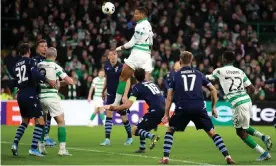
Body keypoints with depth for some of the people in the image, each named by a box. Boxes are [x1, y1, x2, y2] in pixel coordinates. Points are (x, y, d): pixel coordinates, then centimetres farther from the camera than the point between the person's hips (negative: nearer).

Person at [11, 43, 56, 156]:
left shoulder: (17, 65, 13)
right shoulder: (30, 61, -6)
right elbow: (35, 74, -24)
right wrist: (48, 81, -17)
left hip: (21, 96, 7)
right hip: (30, 95, -7)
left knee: (25, 121, 23)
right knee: (40, 122, -4)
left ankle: (15, 144, 8)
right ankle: (33, 148, -14)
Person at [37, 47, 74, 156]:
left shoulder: (39, 65, 5)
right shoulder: (55, 67, -8)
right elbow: (70, 81, -10)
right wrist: (61, 82, 10)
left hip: (40, 97, 5)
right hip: (51, 97, -5)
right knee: (61, 122, 1)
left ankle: (41, 147, 19)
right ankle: (62, 149, -8)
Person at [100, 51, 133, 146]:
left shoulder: (121, 67, -15)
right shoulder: (106, 66, 1)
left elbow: (128, 81, -19)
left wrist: (125, 95, -28)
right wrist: (103, 91, 21)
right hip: (110, 94, 4)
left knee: (124, 117, 3)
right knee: (109, 114, -8)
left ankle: (129, 137, 25)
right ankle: (107, 139, -10)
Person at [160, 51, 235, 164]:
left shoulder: (175, 75, 12)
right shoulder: (199, 74, 17)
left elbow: (169, 97, 8)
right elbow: (213, 89, 14)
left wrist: (166, 114, 10)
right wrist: (213, 107, 21)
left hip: (182, 109, -1)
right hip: (199, 108, 1)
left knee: (170, 131, 19)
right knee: (212, 133, 8)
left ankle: (165, 158, 9)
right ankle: (227, 157, -4)